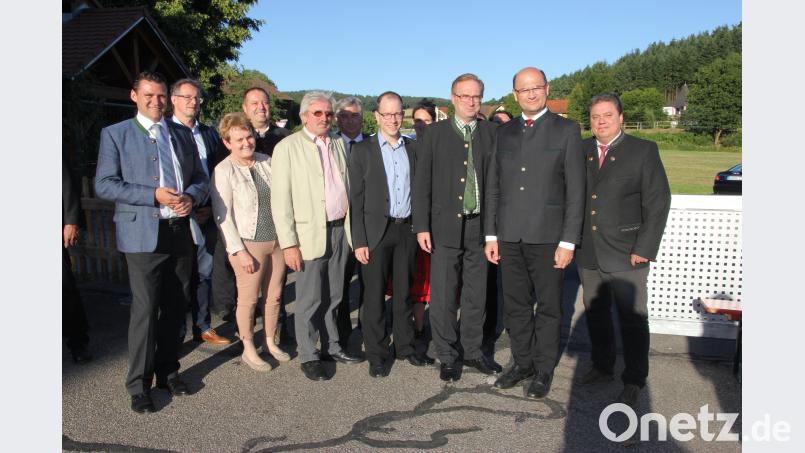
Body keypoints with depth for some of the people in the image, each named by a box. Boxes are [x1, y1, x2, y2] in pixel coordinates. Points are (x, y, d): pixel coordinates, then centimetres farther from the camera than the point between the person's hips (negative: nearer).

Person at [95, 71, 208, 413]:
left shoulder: (183, 134, 14)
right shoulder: (115, 134, 2)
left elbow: (200, 178, 14)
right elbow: (104, 184, -6)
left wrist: (191, 197, -9)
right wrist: (154, 195, -17)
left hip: (181, 231, 4)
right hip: (143, 234, -4)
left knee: (176, 307, 12)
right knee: (146, 308, -4)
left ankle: (167, 371, 28)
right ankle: (139, 384, 11)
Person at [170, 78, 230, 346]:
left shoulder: (209, 134, 11)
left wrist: (212, 206, 0)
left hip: (206, 215, 4)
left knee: (204, 274, 12)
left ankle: (203, 328, 25)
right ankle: (176, 333, 19)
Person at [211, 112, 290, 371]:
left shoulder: (266, 162, 4)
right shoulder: (224, 171, -9)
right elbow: (222, 216, -11)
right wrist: (239, 251, -14)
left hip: (277, 240, 5)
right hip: (249, 244, -5)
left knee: (274, 296, 14)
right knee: (248, 299, 6)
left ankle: (270, 342, 32)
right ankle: (249, 350, 24)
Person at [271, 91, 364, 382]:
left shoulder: (338, 143, 11)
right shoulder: (287, 147, -5)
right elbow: (280, 200, -8)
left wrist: (350, 226, 8)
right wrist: (288, 244, -13)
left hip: (340, 230, 5)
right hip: (309, 234, -5)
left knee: (333, 296, 15)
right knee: (309, 300, 3)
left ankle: (331, 347, 30)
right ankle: (308, 356, 17)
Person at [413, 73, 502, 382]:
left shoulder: (492, 133, 6)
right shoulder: (435, 133, 3)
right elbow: (422, 182, 1)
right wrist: (422, 226, -5)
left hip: (480, 226, 2)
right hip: (446, 227, -1)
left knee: (476, 295, 12)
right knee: (443, 297, 4)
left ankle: (472, 351, 29)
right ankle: (448, 356, 20)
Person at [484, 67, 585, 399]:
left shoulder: (567, 131, -1)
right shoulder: (504, 132, 11)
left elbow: (575, 190, -5)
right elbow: (493, 186, 11)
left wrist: (568, 242, -10)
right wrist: (491, 235, 7)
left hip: (547, 236, -3)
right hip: (509, 236, 4)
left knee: (548, 307, 8)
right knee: (515, 306, 12)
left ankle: (544, 370, 23)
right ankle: (522, 362, 29)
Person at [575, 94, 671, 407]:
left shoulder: (643, 151, -3)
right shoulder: (580, 151, 8)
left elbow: (658, 201, -6)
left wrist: (645, 248, -11)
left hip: (626, 254, -4)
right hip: (588, 254, 4)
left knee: (633, 320, 3)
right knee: (595, 314, 16)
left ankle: (634, 381, 19)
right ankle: (602, 367, 33)